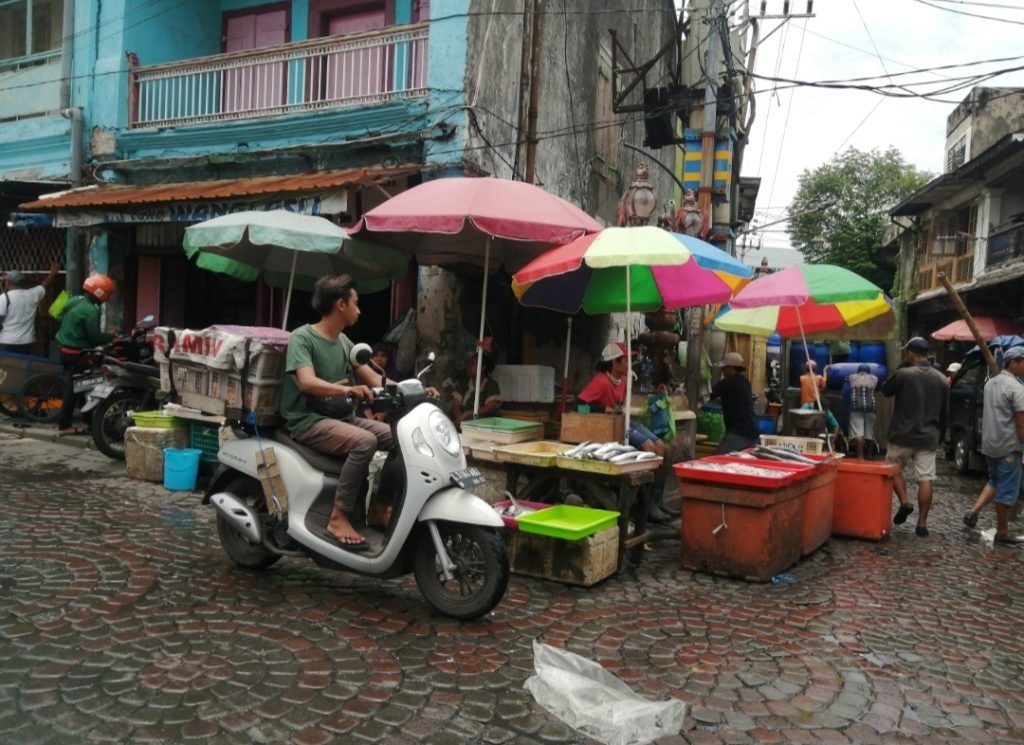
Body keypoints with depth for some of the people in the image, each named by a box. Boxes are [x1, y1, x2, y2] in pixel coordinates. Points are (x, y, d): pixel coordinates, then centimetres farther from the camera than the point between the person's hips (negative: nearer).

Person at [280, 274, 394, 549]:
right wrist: (347, 389, -45)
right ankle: (339, 517, -23)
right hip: (308, 421, -8)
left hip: (339, 417, 8)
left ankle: (379, 508, 2)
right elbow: (307, 382, -27)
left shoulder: (343, 341, 12)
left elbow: (373, 378, 10)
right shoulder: (302, 338, -11)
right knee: (364, 442, -32)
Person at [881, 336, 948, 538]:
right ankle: (922, 523, 4)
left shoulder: (903, 374, -11)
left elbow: (885, 391, 7)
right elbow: (944, 412, 13)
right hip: (929, 436, 4)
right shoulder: (941, 379, 5)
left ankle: (904, 501, 0)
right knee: (925, 479, 2)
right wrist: (941, 436, 23)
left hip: (903, 434, -3)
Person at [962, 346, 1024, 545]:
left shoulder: (990, 383, 10)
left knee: (994, 482, 22)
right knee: (1007, 489, 2)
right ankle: (1002, 533, 9)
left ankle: (973, 512, 9)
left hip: (989, 443, 8)